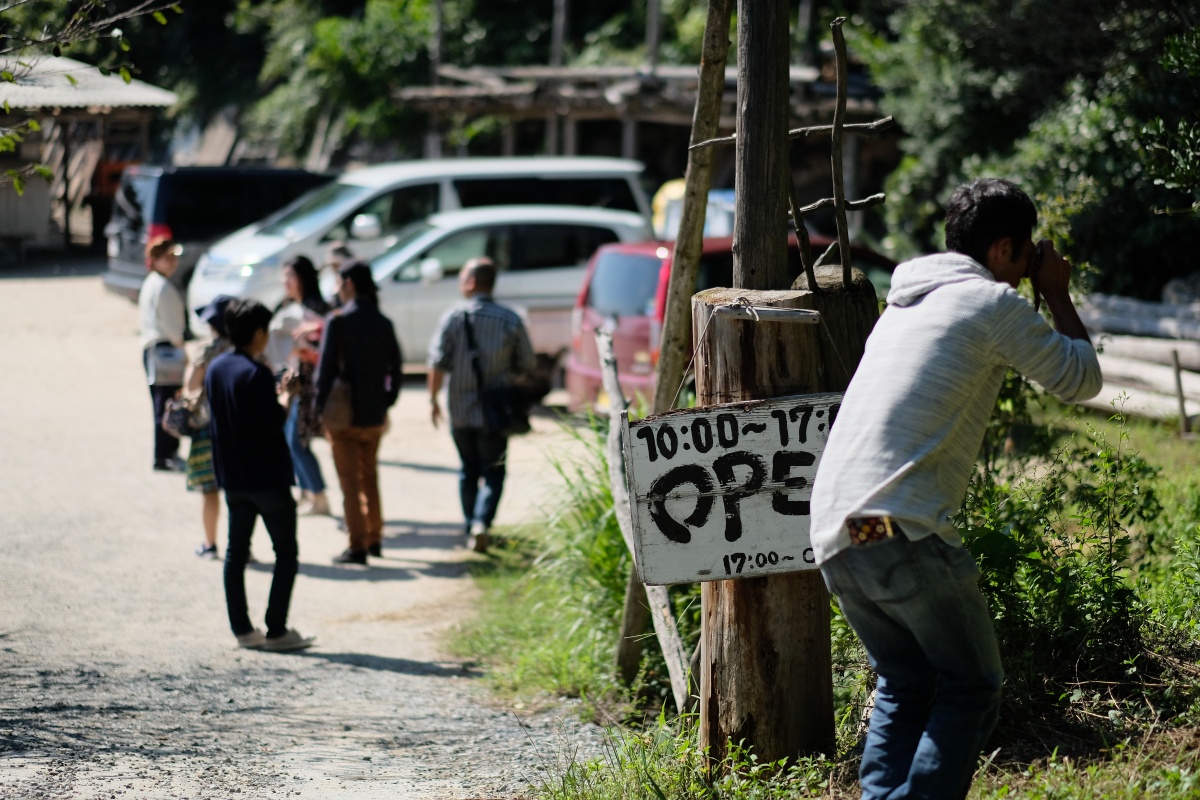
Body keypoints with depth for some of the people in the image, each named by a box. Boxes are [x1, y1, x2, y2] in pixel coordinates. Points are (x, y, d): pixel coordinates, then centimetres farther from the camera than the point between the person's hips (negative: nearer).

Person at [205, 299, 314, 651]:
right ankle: (276, 631, -1)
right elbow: (275, 421, -18)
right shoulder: (257, 373, -18)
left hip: (232, 477, 7)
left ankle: (242, 629, 11)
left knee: (235, 552, 12)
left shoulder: (215, 369, 5)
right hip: (268, 477, -7)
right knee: (286, 554, 2)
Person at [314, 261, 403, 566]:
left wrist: (320, 406, -5)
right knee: (370, 477, 19)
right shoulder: (383, 323, 4)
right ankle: (374, 539, 25)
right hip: (375, 415, 5)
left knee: (350, 481, 0)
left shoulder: (338, 320, -12)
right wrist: (386, 404, 14)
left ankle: (357, 546, -1)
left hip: (344, 415, -5)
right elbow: (396, 368, 7)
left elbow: (326, 366, -14)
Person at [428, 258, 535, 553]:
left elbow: (438, 362, -8)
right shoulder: (510, 320, -4)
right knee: (493, 472, 4)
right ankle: (482, 522, -18)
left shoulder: (454, 318, -6)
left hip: (460, 410, 1)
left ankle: (471, 529, 19)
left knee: (468, 470, 16)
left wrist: (433, 399, 2)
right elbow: (526, 365, 0)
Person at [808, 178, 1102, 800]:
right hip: (903, 531, -8)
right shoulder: (992, 305, -1)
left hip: (832, 534, 8)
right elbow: (1081, 380, 7)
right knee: (971, 690, 3)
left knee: (904, 684, 19)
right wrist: (1058, 295, 20)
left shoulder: (905, 302, 24)